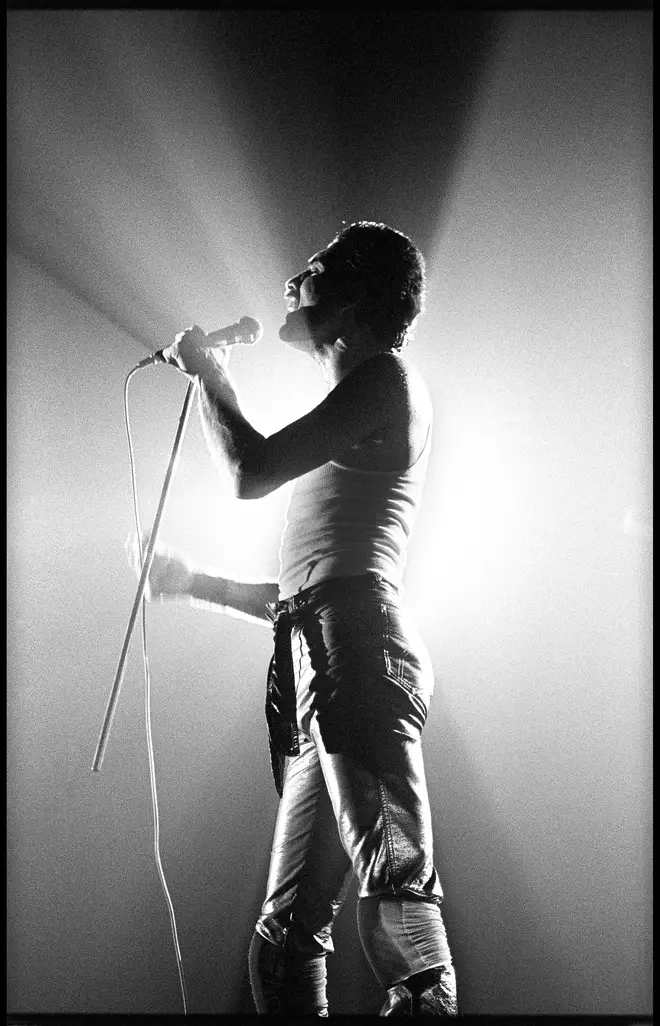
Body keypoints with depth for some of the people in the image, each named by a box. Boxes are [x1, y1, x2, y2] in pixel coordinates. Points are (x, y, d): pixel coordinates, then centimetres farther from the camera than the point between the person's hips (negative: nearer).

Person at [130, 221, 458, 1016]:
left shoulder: (387, 377, 4)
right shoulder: (352, 417, 31)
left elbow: (250, 471, -9)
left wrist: (207, 375, 8)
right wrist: (193, 583, 36)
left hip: (357, 649, -10)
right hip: (317, 663, 10)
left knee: (395, 887, -20)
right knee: (287, 929, 6)